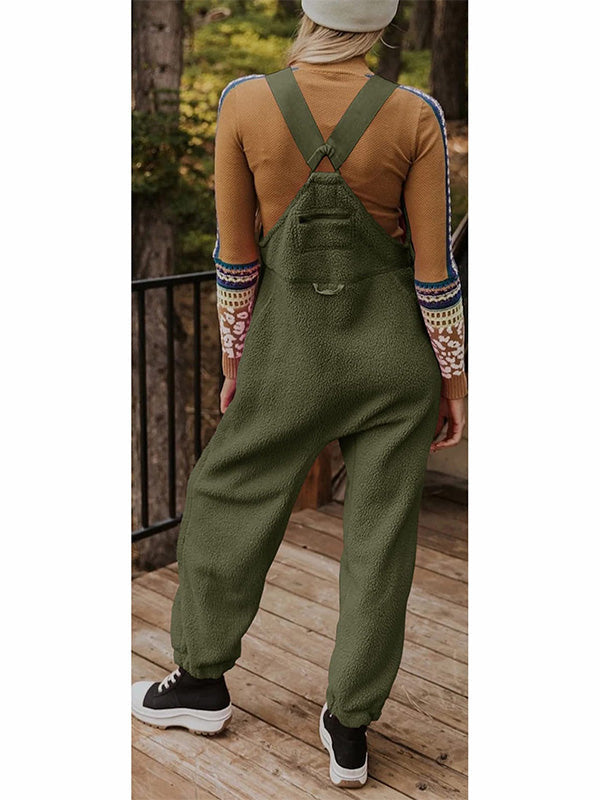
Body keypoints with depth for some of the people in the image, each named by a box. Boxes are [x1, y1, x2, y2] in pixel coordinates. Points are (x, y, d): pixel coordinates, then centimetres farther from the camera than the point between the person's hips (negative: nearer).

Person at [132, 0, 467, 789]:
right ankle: (349, 731, 18)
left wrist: (234, 361, 8)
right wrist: (454, 380, 3)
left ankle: (203, 682, 34)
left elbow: (235, 255, -6)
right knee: (381, 537, 10)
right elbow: (434, 268, -9)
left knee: (227, 499, 20)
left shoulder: (245, 103, -12)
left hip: (294, 345, -1)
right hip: (394, 345, 1)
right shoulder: (415, 115, -11)